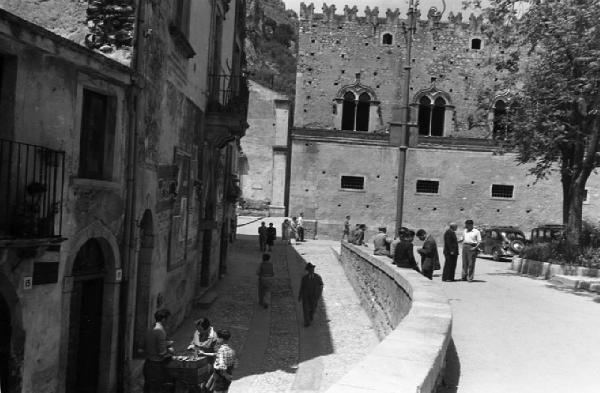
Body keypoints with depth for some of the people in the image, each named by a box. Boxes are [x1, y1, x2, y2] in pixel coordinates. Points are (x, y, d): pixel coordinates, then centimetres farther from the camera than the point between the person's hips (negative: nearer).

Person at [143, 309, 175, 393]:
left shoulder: (150, 331, 7)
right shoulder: (160, 331, -17)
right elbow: (162, 352, -19)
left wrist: (167, 343, 15)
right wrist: (170, 351, 0)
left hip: (148, 364, 8)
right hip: (156, 366, -8)